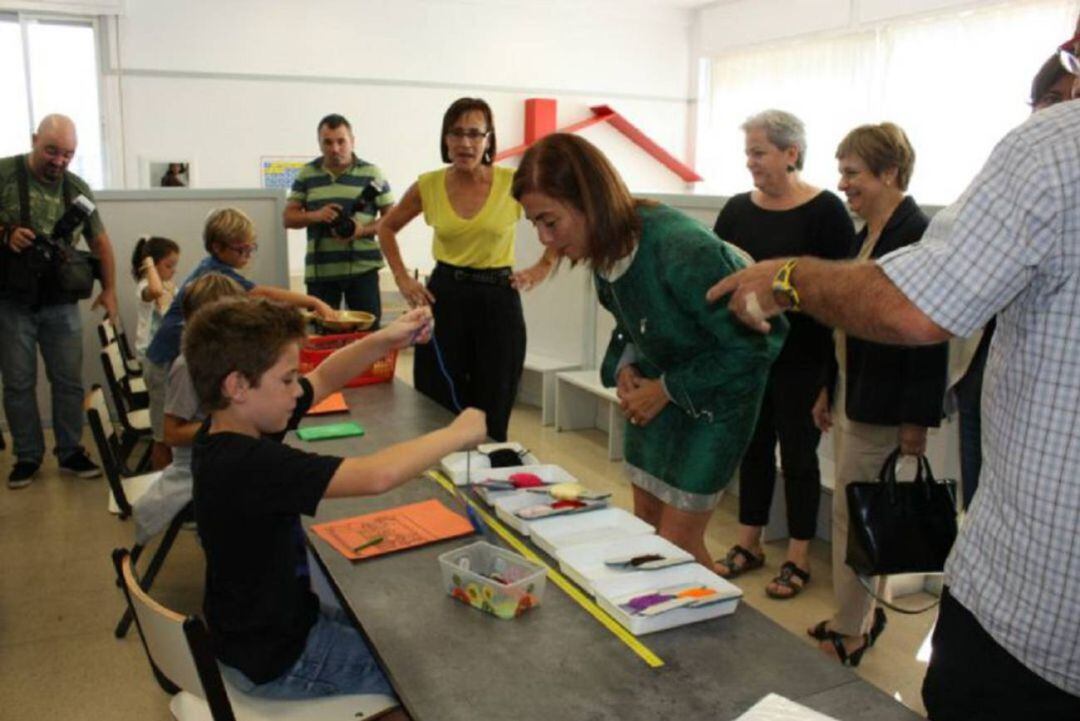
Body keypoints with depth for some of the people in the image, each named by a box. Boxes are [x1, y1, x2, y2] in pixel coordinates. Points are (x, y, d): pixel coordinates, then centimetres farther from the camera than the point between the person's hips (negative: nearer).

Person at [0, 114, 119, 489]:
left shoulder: (77, 188, 5)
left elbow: (100, 241, 11)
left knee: (69, 381, 6)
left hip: (60, 303, 3)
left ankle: (70, 453, 19)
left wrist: (109, 289, 4)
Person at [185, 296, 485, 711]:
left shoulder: (230, 430, -7)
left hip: (264, 624, 9)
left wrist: (385, 340, -13)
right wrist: (458, 434, -28)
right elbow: (376, 476, -45)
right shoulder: (248, 464, -36)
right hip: (274, 659, -9)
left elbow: (323, 380, 4)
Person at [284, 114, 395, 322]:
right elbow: (289, 218, 10)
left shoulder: (371, 174, 4)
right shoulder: (307, 174, 9)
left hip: (363, 268, -1)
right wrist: (314, 215, -11)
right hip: (319, 270, 2)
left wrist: (364, 230, -15)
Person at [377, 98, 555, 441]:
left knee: (492, 416, 9)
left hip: (498, 298, -1)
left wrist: (543, 267, -3)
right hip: (444, 296, 2)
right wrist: (402, 278, 6)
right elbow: (386, 228, 14)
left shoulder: (513, 182, -8)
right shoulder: (428, 185, -2)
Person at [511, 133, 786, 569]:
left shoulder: (683, 251, -33)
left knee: (677, 542, -3)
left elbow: (758, 342, -24)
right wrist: (625, 366, -8)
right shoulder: (606, 245, -8)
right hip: (658, 386, 7)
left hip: (715, 395, -7)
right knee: (644, 524, 12)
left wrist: (668, 390, -18)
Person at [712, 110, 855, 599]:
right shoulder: (737, 209, 5)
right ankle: (748, 545, 29)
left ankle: (798, 559, 22)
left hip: (800, 360, -4)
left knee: (797, 453, 6)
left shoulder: (825, 210, -9)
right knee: (753, 448, 14)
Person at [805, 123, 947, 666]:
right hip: (853, 397, 9)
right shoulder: (868, 235, 12)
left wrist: (919, 420, -19)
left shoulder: (917, 236, -16)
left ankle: (850, 633, 15)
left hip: (883, 407, -9)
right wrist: (829, 390, 20)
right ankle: (864, 616, 31)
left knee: (853, 513, 0)